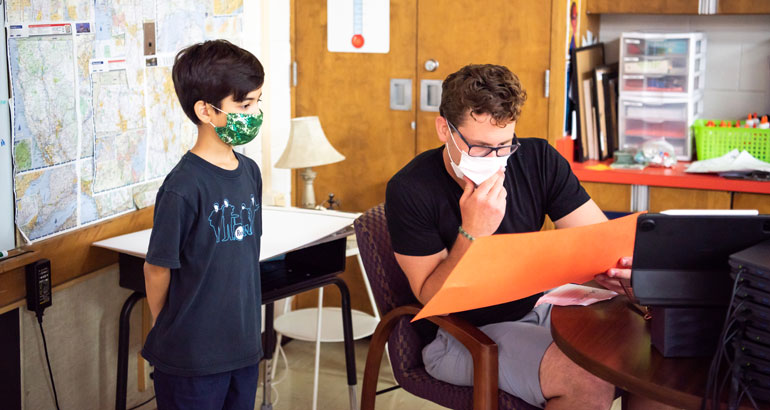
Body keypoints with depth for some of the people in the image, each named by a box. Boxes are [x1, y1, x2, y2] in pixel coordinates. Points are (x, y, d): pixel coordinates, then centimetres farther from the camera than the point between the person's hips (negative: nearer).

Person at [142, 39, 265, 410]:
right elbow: (158, 268, -11)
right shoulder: (184, 187, -19)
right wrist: (166, 333, 2)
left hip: (243, 347, 7)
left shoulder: (249, 172, 3)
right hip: (191, 356, -6)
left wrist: (247, 327, 14)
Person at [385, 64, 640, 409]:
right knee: (590, 381, -27)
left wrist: (619, 266, -26)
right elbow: (432, 300, -14)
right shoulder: (409, 191, -15)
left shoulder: (538, 160, -3)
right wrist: (472, 232, -29)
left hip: (538, 309, 5)